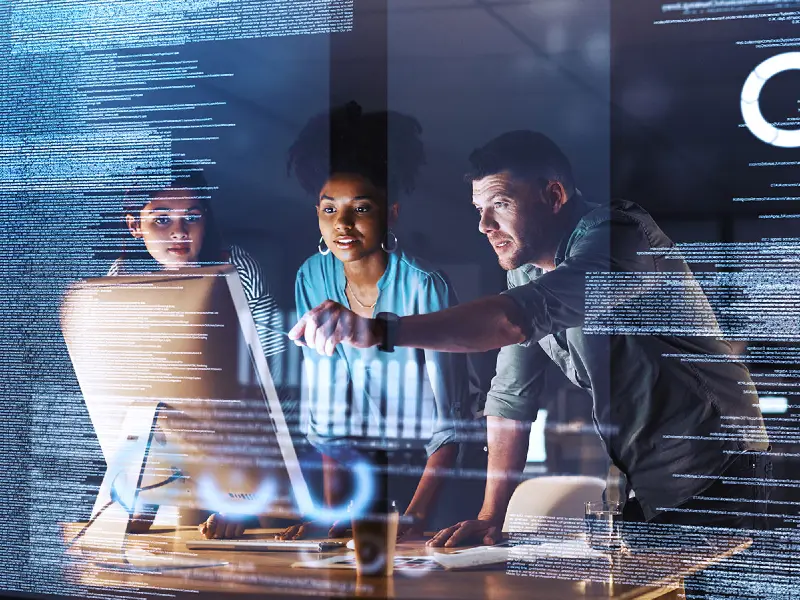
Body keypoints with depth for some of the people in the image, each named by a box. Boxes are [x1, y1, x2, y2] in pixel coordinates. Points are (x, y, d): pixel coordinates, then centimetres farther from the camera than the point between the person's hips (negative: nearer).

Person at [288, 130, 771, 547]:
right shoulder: (528, 270, 4)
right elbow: (512, 396, 4)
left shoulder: (618, 237, -24)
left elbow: (517, 318, -41)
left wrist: (381, 330, -50)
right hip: (648, 486, 8)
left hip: (711, 477, -8)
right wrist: (490, 516, -4)